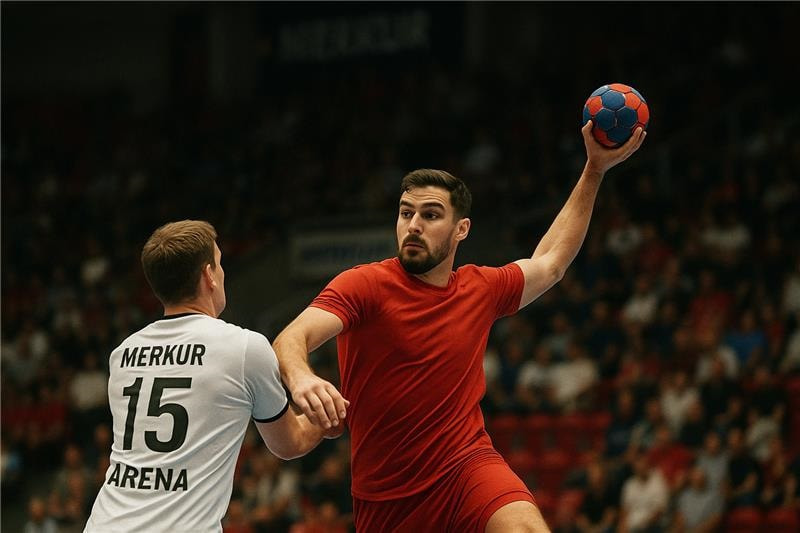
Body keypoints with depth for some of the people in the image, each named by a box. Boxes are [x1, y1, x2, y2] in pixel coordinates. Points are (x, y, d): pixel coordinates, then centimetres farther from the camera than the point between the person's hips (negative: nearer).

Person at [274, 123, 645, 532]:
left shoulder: (481, 289, 7)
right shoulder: (364, 285, -9)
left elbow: (550, 262, 28)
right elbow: (291, 339, -24)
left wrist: (595, 169, 27)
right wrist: (300, 378, -49)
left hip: (466, 466, 2)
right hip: (385, 494, -1)